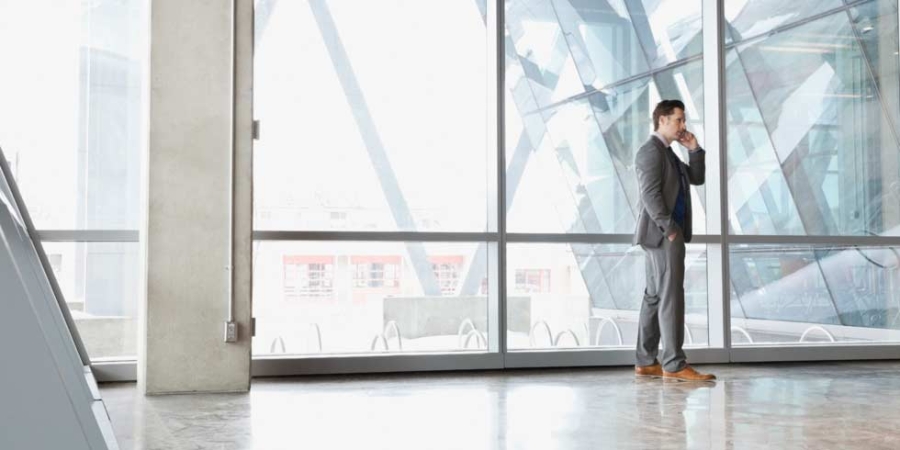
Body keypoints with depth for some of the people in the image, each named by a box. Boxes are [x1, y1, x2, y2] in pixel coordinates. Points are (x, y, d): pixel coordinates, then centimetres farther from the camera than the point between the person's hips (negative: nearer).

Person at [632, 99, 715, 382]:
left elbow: (697, 178, 21)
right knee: (671, 297, -12)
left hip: (665, 234, 10)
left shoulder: (668, 153, 20)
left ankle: (646, 363, 13)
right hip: (662, 233, -10)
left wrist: (694, 150, 8)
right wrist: (669, 229, -20)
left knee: (656, 297, 9)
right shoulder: (651, 150, -11)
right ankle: (674, 364, -12)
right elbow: (650, 194, -19)